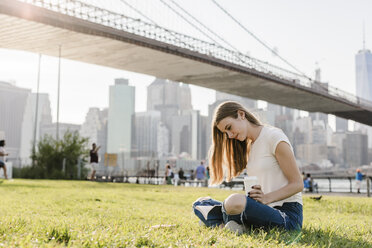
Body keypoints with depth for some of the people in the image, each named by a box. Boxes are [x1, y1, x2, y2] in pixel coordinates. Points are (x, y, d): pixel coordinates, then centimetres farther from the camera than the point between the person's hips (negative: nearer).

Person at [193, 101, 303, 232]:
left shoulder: (274, 137, -7)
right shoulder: (248, 147, 17)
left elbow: (297, 184, -10)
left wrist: (266, 198, -21)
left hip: (288, 213, -8)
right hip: (265, 210, 8)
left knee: (234, 202, -37)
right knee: (200, 203, 3)